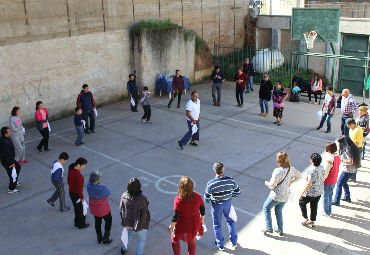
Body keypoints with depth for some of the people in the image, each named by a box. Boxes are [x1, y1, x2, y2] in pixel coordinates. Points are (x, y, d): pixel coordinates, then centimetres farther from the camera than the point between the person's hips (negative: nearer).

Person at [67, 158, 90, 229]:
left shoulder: (71, 169, -7)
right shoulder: (78, 175, -34)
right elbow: (78, 188, -28)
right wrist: (82, 197, -14)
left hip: (71, 192, 8)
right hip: (77, 195, -8)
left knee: (76, 208, 27)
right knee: (81, 209, 15)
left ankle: (77, 223, 45)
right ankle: (81, 224, 35)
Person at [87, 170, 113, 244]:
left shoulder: (89, 185, -23)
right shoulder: (103, 189, -39)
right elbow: (108, 193, -16)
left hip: (93, 207, 5)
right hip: (103, 209, -5)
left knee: (97, 221, 28)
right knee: (108, 221, 24)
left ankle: (99, 238, 47)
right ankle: (105, 239, 36)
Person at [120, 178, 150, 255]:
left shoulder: (124, 196, -19)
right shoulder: (142, 199, -31)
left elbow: (121, 211, -10)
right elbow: (144, 214, -24)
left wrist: (126, 223, 1)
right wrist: (139, 226, -10)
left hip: (129, 223, 5)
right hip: (140, 224, -4)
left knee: (129, 234, 35)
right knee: (142, 240, 24)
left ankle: (124, 249, 57)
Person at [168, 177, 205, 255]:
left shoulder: (178, 199, -27)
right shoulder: (197, 196, -15)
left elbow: (176, 216, -21)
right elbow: (202, 210, -2)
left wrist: (171, 226, -6)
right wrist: (202, 220, 16)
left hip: (183, 225, -4)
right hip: (195, 224, 4)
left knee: (175, 239, 25)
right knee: (191, 241, 28)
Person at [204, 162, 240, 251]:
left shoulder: (211, 183, -27)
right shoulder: (230, 180, -20)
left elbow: (206, 198, -16)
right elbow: (237, 192, -6)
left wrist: (210, 200, 7)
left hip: (216, 205, -2)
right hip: (228, 203, 2)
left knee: (217, 225, 19)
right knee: (230, 221, 26)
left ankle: (220, 245, 34)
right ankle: (234, 242, 39)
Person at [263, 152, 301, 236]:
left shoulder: (277, 171, -28)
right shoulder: (291, 169, -8)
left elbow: (272, 185, -25)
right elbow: (298, 176, 11)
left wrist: (267, 183, -5)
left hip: (276, 196, -6)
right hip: (285, 197, 6)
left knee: (266, 208, 19)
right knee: (279, 211, 27)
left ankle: (269, 228, 19)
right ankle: (280, 230, 33)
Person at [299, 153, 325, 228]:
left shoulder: (312, 170, -28)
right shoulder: (322, 168, -3)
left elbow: (309, 184, -27)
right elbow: (323, 179, 9)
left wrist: (302, 193, -18)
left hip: (311, 192, -7)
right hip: (319, 191, 7)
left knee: (302, 202, 17)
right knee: (314, 206, 21)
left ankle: (306, 219, 20)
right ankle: (312, 222, 32)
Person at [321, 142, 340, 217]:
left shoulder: (329, 160, -29)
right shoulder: (337, 157, -4)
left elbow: (326, 173, -25)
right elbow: (337, 169, 8)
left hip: (328, 182, -8)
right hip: (334, 180, 8)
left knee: (325, 197, 11)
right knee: (330, 195, 24)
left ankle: (326, 212, 26)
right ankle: (329, 210, 39)